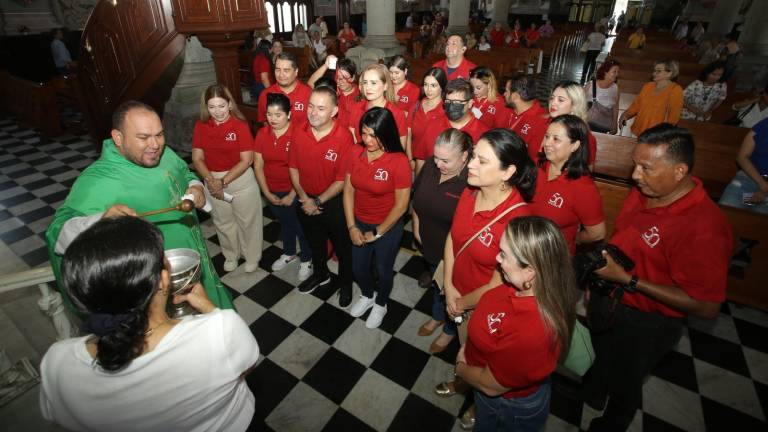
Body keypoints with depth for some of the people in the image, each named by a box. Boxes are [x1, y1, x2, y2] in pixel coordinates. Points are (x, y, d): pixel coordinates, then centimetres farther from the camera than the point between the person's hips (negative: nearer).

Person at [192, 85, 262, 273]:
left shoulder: (240, 125, -14)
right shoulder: (201, 126, -3)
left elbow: (246, 160, -16)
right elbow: (197, 159, -2)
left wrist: (223, 181, -20)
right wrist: (210, 181, -17)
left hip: (241, 180, -4)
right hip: (212, 181, 4)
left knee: (247, 221, 10)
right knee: (223, 223, 20)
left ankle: (252, 257, 33)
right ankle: (230, 256, 43)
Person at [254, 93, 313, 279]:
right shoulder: (262, 134, -4)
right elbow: (258, 166, 0)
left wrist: (292, 195, -14)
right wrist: (267, 193, -3)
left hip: (295, 191, -5)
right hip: (272, 192, 5)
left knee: (301, 226, 12)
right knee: (285, 223, 25)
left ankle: (306, 259, 35)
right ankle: (289, 253, 48)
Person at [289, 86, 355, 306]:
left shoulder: (344, 137, -24)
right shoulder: (299, 132, -10)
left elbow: (342, 180, -20)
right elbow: (293, 168, -1)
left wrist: (318, 202, -17)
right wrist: (304, 198, -9)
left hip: (334, 202, -4)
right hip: (306, 201, 5)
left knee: (342, 246, 16)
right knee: (315, 242, 27)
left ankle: (346, 283, 42)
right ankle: (320, 274, 54)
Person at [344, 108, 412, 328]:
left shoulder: (399, 161, -23)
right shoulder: (356, 156, -9)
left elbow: (401, 205, -19)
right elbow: (348, 191, -2)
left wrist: (377, 233, -12)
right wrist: (351, 227, -6)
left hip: (388, 227, -4)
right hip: (359, 223, 5)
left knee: (383, 270, 18)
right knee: (358, 268, 21)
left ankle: (381, 304, 48)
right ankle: (367, 296, 54)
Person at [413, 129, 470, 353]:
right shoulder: (430, 165, -11)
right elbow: (417, 196, 6)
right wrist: (417, 227, 7)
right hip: (429, 245, 6)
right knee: (436, 284, 31)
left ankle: (450, 330, 51)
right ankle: (438, 316, 61)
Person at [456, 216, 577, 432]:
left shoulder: (529, 334, -45)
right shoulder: (533, 287, -23)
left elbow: (490, 385, -28)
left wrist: (460, 367, -9)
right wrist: (467, 348, -6)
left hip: (509, 406, -5)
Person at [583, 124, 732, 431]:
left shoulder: (704, 228, -32)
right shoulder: (644, 191, -10)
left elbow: (707, 307, -28)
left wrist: (627, 280, -32)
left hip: (645, 324, -6)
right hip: (607, 299, 6)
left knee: (623, 383, 23)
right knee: (600, 357, 33)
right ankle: (592, 393, 64)